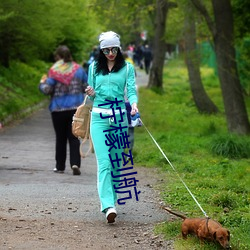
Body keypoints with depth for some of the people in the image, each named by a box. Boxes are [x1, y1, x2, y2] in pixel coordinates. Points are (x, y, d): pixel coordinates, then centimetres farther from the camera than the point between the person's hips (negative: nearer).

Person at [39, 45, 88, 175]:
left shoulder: (54, 71, -9)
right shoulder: (78, 69, 2)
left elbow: (47, 90, -12)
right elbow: (87, 87, 6)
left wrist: (42, 83, 9)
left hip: (58, 109, -2)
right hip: (76, 108, 2)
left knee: (60, 138, 10)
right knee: (74, 137, 4)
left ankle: (60, 166, 16)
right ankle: (75, 163, -14)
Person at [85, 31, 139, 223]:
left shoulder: (127, 68, 7)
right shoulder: (94, 68, 12)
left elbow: (131, 90, -3)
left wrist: (134, 104, -24)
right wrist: (91, 94, -6)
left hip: (120, 117, 0)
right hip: (99, 117, 0)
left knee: (117, 161, 4)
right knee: (104, 162, -12)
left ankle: (112, 199, 18)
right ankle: (108, 206, -23)